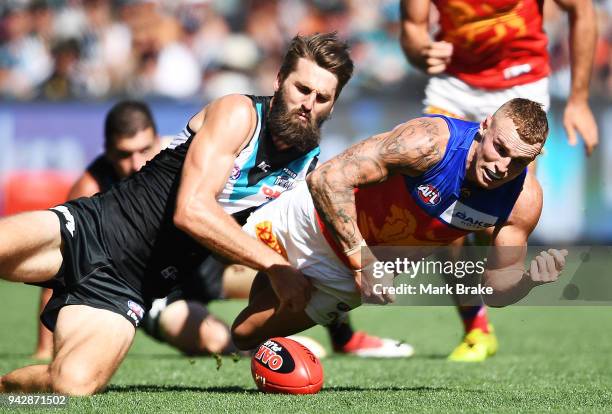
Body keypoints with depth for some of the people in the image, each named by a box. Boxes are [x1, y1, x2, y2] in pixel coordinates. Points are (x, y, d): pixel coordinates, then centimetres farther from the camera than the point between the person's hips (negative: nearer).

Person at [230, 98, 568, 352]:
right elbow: (327, 178, -38)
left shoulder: (524, 201, -23)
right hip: (313, 224, -3)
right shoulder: (432, 141, -37)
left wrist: (531, 279, -37)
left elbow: (496, 290, -14)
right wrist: (361, 260, -41)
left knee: (244, 335, 7)